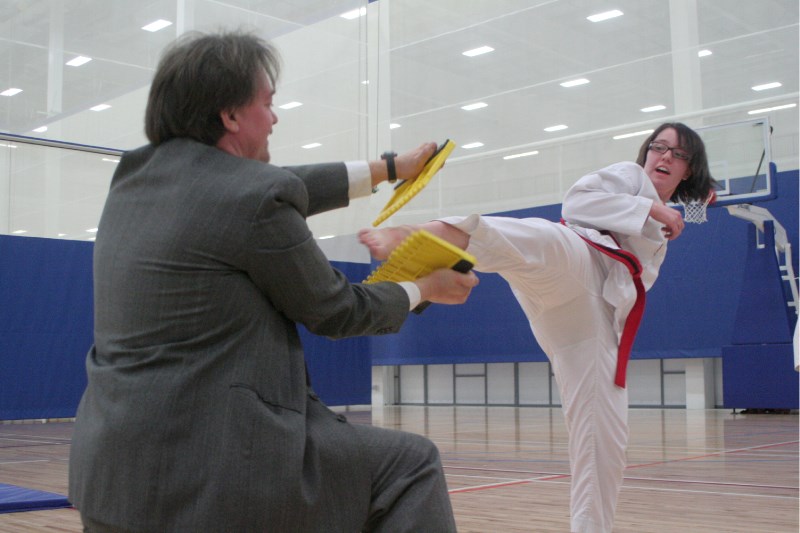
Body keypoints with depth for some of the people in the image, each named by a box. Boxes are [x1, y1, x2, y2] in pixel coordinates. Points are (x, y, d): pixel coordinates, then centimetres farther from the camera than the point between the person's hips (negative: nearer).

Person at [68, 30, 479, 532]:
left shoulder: (136, 174, 9)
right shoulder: (255, 198, -15)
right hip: (214, 470, -8)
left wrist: (390, 168, 28)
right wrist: (426, 288, 18)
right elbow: (336, 311, -1)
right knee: (412, 464, 4)